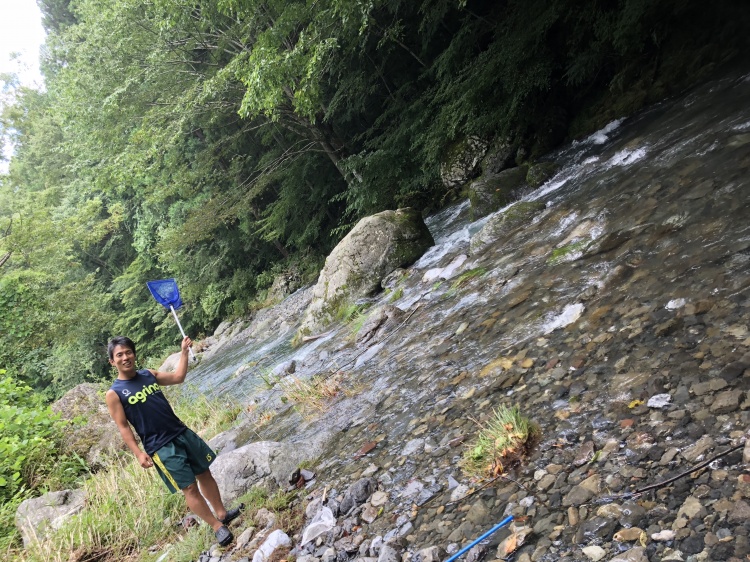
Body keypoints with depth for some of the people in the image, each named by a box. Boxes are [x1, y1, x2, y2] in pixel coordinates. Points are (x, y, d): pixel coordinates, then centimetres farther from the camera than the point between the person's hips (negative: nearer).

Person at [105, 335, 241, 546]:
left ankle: (222, 513, 30)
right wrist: (138, 453, -13)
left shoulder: (148, 374, 7)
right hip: (160, 447, -5)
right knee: (189, 487, -2)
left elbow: (178, 377, 15)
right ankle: (217, 526, 11)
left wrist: (184, 352, 7)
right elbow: (123, 427, -7)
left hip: (182, 433, 6)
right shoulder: (114, 393, -7)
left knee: (205, 474, 14)